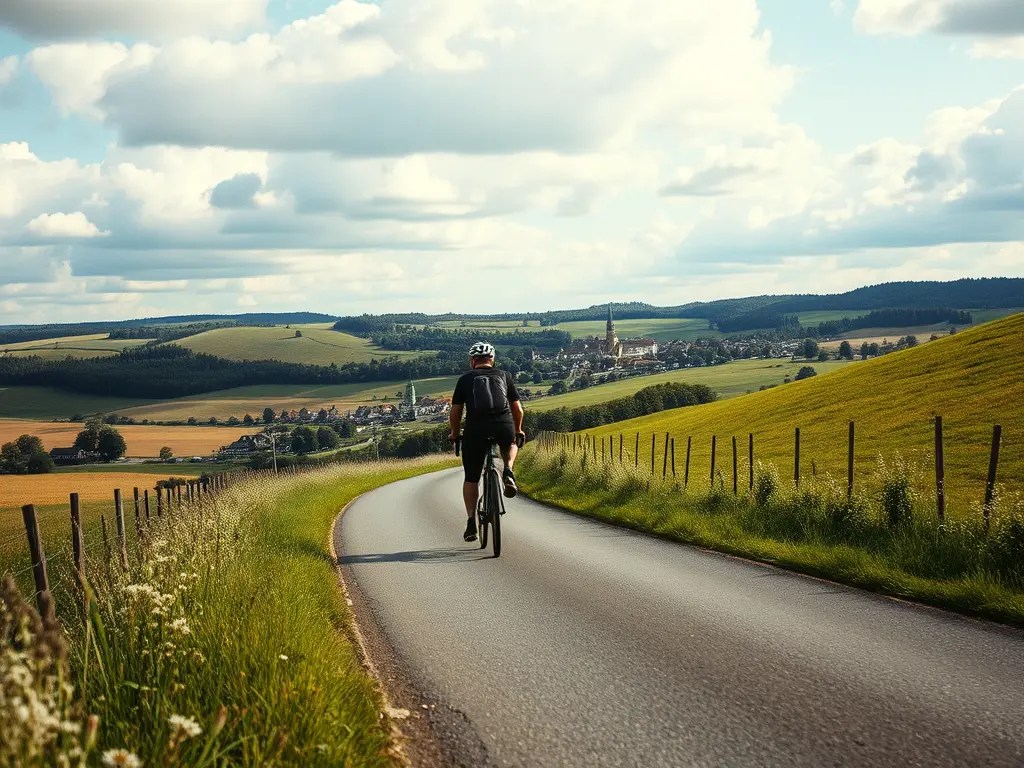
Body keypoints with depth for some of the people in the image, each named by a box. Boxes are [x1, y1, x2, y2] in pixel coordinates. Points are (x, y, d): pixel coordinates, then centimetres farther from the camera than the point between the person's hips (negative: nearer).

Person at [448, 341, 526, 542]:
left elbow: (455, 412, 11)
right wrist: (518, 430, 37)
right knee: (510, 444, 37)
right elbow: (517, 409, 20)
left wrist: (453, 433, 28)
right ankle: (508, 472, 8)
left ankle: (471, 523, 8)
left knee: (471, 479, 14)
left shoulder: (465, 379, 13)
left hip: (476, 430, -1)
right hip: (504, 427, 1)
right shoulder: (505, 376, 17)